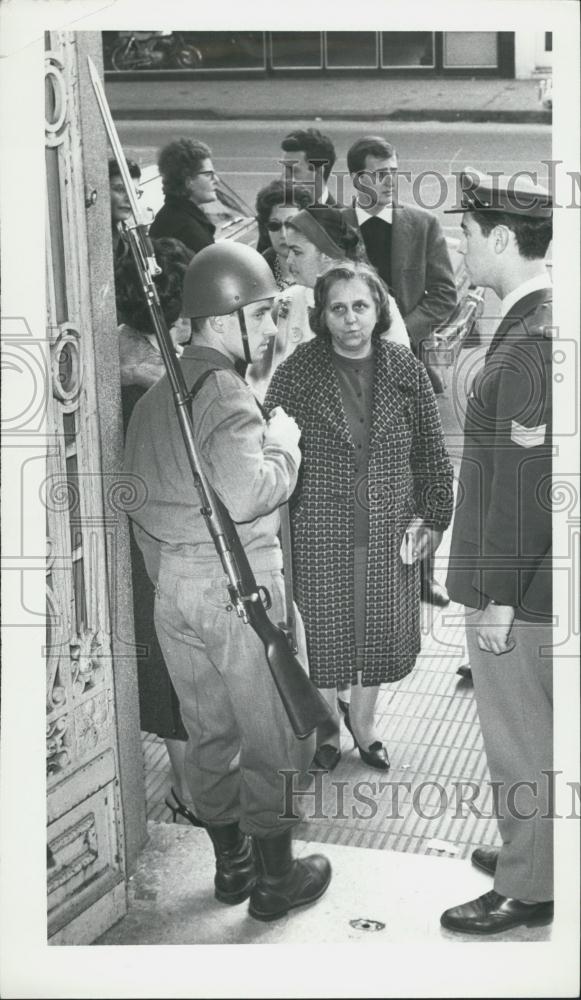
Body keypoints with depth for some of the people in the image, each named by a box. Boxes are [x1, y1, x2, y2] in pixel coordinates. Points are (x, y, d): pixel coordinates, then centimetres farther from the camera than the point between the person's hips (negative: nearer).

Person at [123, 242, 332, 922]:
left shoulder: (153, 392, 10)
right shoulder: (224, 389, -16)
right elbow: (249, 492, -27)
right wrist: (283, 439, -12)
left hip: (170, 583, 8)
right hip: (240, 582, -8)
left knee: (208, 735, 18)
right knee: (273, 738, 7)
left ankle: (230, 866, 32)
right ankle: (274, 878, 18)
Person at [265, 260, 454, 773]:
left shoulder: (405, 369, -2)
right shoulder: (299, 371, -9)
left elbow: (432, 451, 5)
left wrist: (434, 518, 4)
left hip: (388, 532, 2)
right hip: (319, 532, -2)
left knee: (382, 628, 13)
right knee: (324, 630, 10)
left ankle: (363, 720, 38)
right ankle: (327, 723, 35)